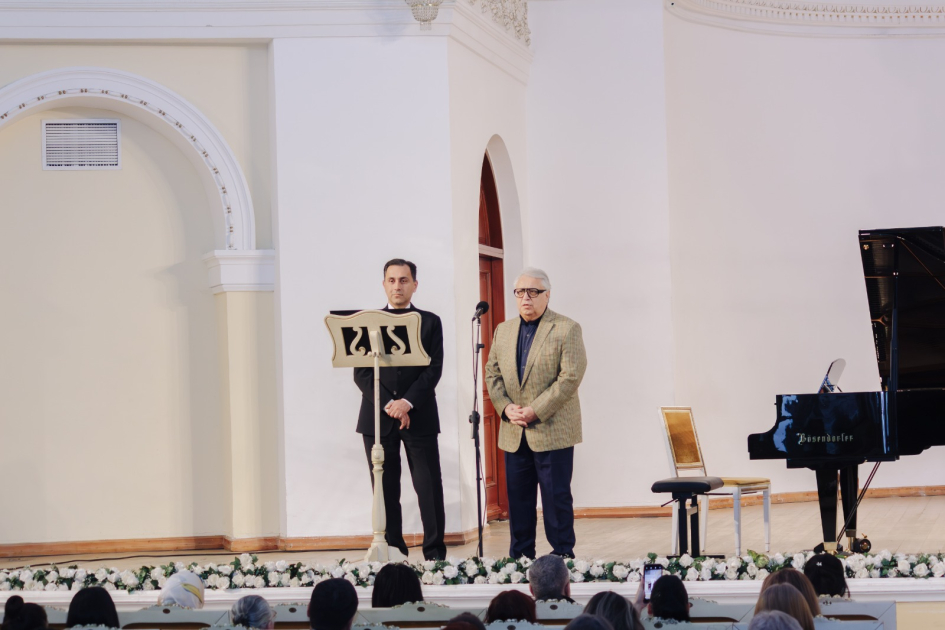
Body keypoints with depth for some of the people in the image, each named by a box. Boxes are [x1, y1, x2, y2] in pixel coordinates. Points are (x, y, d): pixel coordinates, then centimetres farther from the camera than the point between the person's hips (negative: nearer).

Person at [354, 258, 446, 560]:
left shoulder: (429, 322, 8)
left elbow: (433, 369, -1)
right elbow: (361, 373, 2)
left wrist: (407, 402, -15)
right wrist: (388, 406, -10)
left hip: (420, 418, -1)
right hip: (377, 418, 1)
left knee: (429, 488, -4)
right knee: (385, 490, 2)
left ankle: (435, 555, 0)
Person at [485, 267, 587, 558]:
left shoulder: (567, 329, -4)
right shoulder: (503, 331, 14)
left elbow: (571, 377, -12)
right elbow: (492, 373, 13)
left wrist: (535, 411, -17)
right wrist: (506, 407, -6)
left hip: (553, 430, -5)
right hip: (514, 433, 5)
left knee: (556, 497, -2)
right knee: (518, 498, 8)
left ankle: (562, 556, 5)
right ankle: (520, 558, 15)